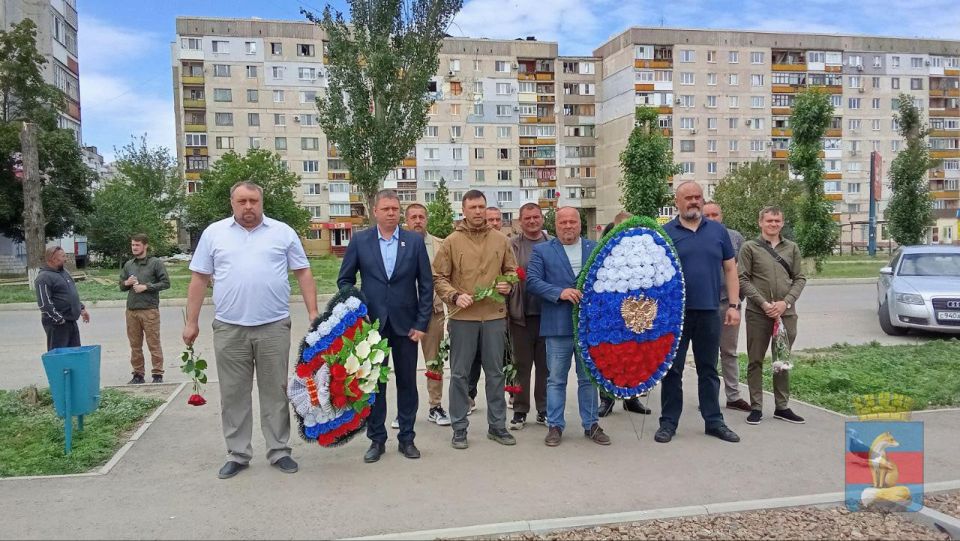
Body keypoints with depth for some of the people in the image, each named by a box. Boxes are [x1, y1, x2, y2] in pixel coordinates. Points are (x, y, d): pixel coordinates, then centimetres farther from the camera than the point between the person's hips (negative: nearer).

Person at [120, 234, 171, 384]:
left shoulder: (156, 263, -1)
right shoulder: (128, 265, 14)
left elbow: (165, 283, -5)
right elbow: (121, 286, 21)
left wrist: (146, 287, -13)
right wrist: (127, 283, -2)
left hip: (150, 309, -5)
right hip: (131, 310, 5)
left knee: (154, 343, -2)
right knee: (135, 345, 9)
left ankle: (157, 374, 5)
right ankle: (138, 374, 18)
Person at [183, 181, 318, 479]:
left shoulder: (283, 232, 5)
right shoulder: (214, 233, 7)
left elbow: (303, 273, 5)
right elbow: (199, 279, 8)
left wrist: (313, 312, -3)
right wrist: (191, 322, 6)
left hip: (274, 327, -1)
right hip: (229, 329, 1)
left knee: (275, 392, 7)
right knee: (233, 395, 8)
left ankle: (279, 451, 18)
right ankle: (237, 454, 21)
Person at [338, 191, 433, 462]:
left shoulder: (415, 241, 1)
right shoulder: (359, 241, 2)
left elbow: (426, 284, 1)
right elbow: (345, 280, 6)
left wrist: (421, 323, -4)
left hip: (406, 325, 0)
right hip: (372, 324, 0)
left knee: (407, 383, 8)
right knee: (374, 383, 7)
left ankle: (407, 438, 20)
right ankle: (376, 439, 19)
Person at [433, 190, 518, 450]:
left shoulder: (500, 240, 7)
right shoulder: (452, 242, -1)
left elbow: (512, 270, 17)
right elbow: (438, 278, -1)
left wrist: (508, 284, -4)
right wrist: (455, 296, -16)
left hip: (494, 316, 2)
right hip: (462, 317, -2)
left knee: (495, 373, 11)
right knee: (459, 374, 5)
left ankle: (497, 425, 23)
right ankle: (459, 428, 16)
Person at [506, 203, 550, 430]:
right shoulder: (512, 246, 2)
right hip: (521, 314, -1)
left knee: (545, 364, 10)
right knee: (522, 364, 7)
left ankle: (544, 410, 21)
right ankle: (520, 411, 16)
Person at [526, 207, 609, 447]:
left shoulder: (595, 249, 9)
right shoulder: (542, 251, 3)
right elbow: (532, 281, -6)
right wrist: (560, 293, -17)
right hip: (558, 326, -2)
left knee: (589, 378, 11)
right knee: (556, 379, 5)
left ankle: (590, 424, 22)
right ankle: (555, 425, 16)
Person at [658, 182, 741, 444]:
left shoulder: (718, 231, 7)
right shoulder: (665, 233, 1)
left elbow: (730, 269, 9)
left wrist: (734, 305, 2)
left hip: (709, 312, 2)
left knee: (708, 370, 12)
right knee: (672, 370, 6)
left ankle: (714, 421, 22)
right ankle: (668, 422, 15)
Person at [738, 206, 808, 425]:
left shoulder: (792, 248, 11)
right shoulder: (750, 247, 2)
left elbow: (799, 279, 8)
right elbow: (743, 280, -3)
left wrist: (786, 302, -7)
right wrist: (764, 303, -12)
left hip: (786, 313, 3)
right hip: (758, 313, -3)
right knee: (756, 361, 2)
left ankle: (782, 407, 21)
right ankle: (756, 407, 11)